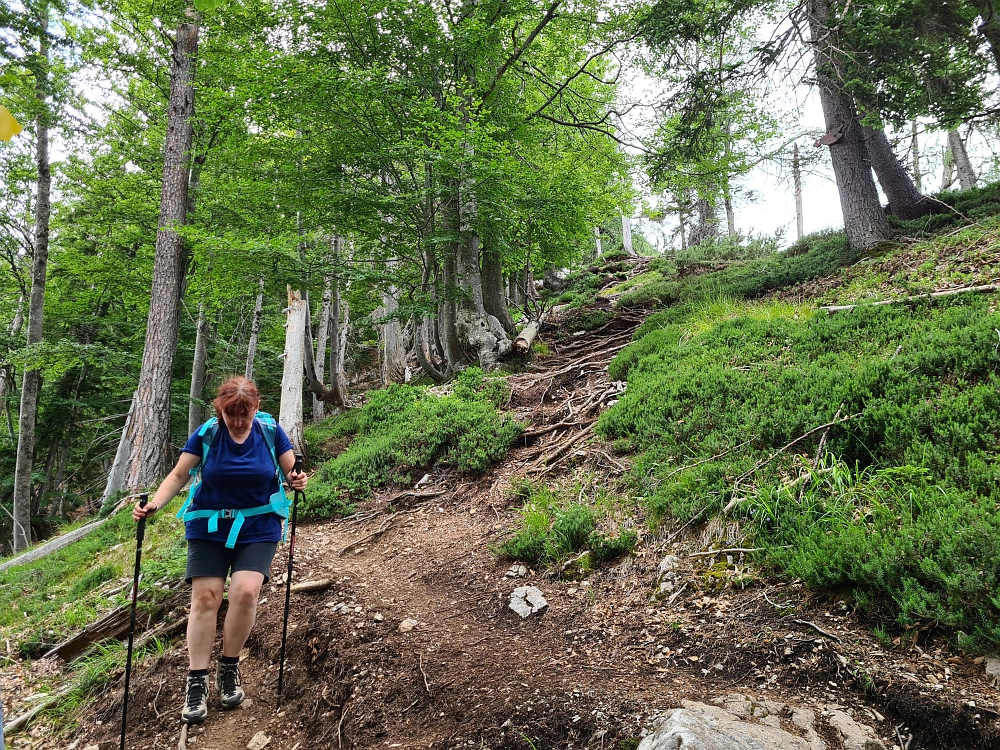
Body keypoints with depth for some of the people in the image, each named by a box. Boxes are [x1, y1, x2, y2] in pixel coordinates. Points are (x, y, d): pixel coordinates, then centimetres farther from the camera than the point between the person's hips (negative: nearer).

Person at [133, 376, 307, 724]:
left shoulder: (271, 432, -6)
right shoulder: (205, 434, -6)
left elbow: (292, 473, 0)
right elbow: (178, 475, -2)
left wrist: (297, 480, -24)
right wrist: (154, 504, -18)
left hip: (258, 529, -1)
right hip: (209, 528, 1)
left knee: (246, 591, -17)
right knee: (205, 597, -6)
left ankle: (229, 668, 7)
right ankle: (197, 681, 8)